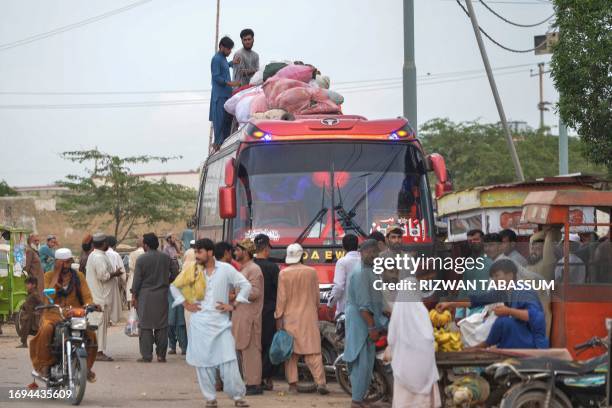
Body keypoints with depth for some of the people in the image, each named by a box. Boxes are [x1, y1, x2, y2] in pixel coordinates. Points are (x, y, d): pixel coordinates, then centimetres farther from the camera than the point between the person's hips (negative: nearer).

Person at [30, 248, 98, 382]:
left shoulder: (78, 276, 11)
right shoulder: (49, 276, 6)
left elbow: (87, 297, 5)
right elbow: (49, 297, -12)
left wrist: (88, 305, -19)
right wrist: (57, 273, -10)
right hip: (54, 314, -2)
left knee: (90, 333, -25)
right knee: (46, 329, -35)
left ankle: (87, 367, -5)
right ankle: (44, 365, -23)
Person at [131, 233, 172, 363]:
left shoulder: (141, 259, -8)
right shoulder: (166, 258, 3)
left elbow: (137, 279, -7)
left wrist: (134, 296, 1)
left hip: (146, 295, -3)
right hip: (162, 296, 3)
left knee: (145, 326, 2)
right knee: (162, 326, 8)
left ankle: (146, 355, -1)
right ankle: (161, 355, 8)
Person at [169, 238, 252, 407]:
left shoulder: (226, 269, -1)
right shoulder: (192, 271, 5)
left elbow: (246, 285, 3)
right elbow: (174, 286, 16)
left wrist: (233, 305, -2)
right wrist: (185, 303, 6)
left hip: (221, 322, -2)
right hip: (200, 322, 2)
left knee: (229, 361, -7)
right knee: (203, 362, 3)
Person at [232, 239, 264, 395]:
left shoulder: (254, 269, -11)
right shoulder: (243, 269, 20)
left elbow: (255, 292, -19)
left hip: (249, 317, -10)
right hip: (241, 316, 10)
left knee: (250, 350, -9)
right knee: (244, 350, 11)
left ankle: (254, 385, -9)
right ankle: (250, 382, 15)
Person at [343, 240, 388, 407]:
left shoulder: (371, 271, 16)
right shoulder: (361, 272, -18)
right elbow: (363, 304, -23)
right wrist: (372, 327, -24)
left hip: (368, 321, 10)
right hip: (360, 322, -10)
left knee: (367, 362, 13)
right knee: (362, 362, -9)